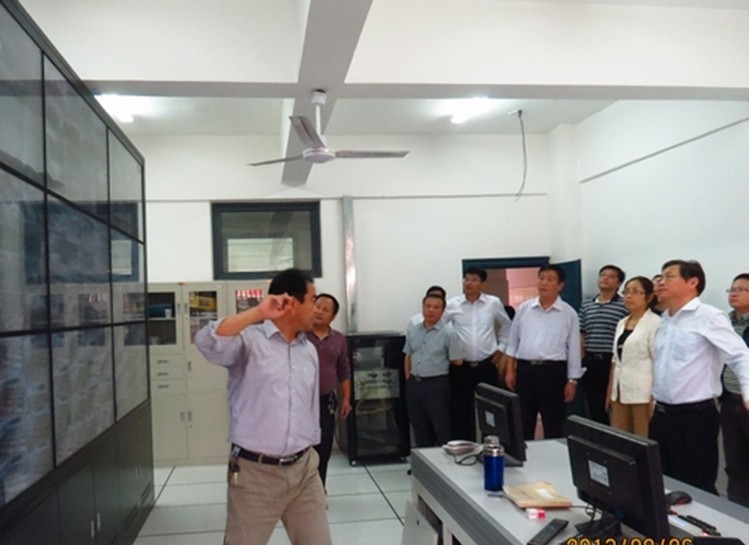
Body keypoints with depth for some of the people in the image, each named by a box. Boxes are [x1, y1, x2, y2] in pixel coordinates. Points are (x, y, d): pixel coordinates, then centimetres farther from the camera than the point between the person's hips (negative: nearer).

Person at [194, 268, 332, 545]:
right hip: (255, 472, -5)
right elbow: (208, 342, -30)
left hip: (303, 469, 6)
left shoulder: (309, 351, 10)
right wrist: (257, 313, -29)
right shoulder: (249, 339, -9)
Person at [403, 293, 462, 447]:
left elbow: (457, 361, -8)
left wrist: (439, 365, 6)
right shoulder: (412, 330, 7)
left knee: (442, 428, 1)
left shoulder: (448, 332, -10)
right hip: (414, 384, 5)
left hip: (436, 385, -5)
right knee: (419, 427, 15)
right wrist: (409, 379, 10)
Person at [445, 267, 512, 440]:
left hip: (487, 366, 1)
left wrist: (501, 347, 10)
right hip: (461, 367, 0)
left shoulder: (494, 303, 1)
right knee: (460, 410, 5)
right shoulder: (452, 305, -1)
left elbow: (507, 325, 17)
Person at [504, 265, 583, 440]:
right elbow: (513, 342, 11)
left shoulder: (569, 314, 0)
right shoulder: (523, 309, 7)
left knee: (553, 425, 7)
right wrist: (510, 370, 5)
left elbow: (573, 350, 1)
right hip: (525, 370, 2)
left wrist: (572, 381, -2)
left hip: (553, 372, -2)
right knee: (522, 424, 10)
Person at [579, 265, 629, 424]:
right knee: (594, 409, 11)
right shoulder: (586, 305, 12)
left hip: (613, 361, -5)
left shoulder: (624, 306, -3)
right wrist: (581, 360, 8)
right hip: (590, 362, 5)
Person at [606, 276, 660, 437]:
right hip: (620, 390, 7)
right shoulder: (621, 323, 14)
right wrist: (610, 391, 16)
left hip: (643, 392, -7)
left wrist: (655, 397, -17)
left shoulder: (655, 323, -9)